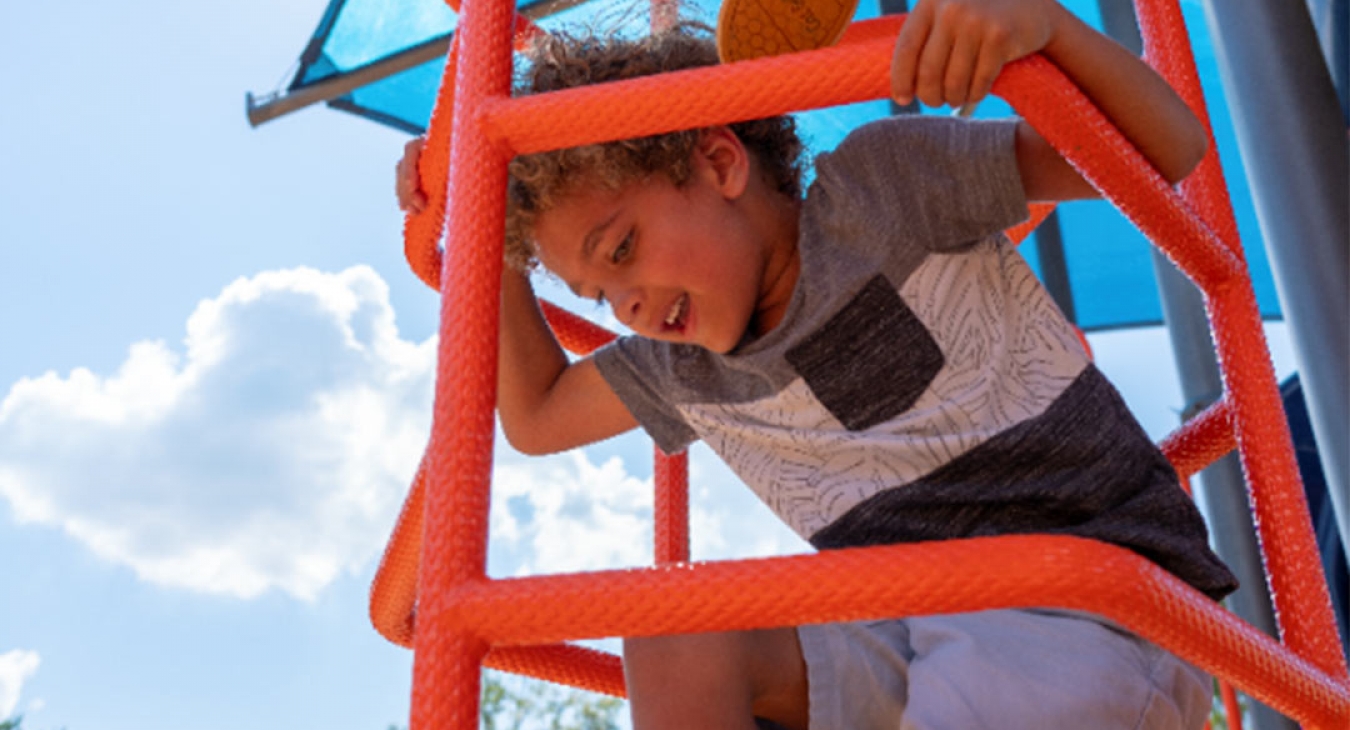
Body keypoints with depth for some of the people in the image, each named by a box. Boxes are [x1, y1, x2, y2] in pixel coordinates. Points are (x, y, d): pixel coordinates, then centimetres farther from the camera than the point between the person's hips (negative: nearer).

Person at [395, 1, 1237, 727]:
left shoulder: (880, 183, -4)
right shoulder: (682, 368, 12)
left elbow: (1167, 150, -3)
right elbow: (536, 416, 26)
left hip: (1110, 600, -4)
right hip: (919, 636, 5)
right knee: (675, 649, -24)